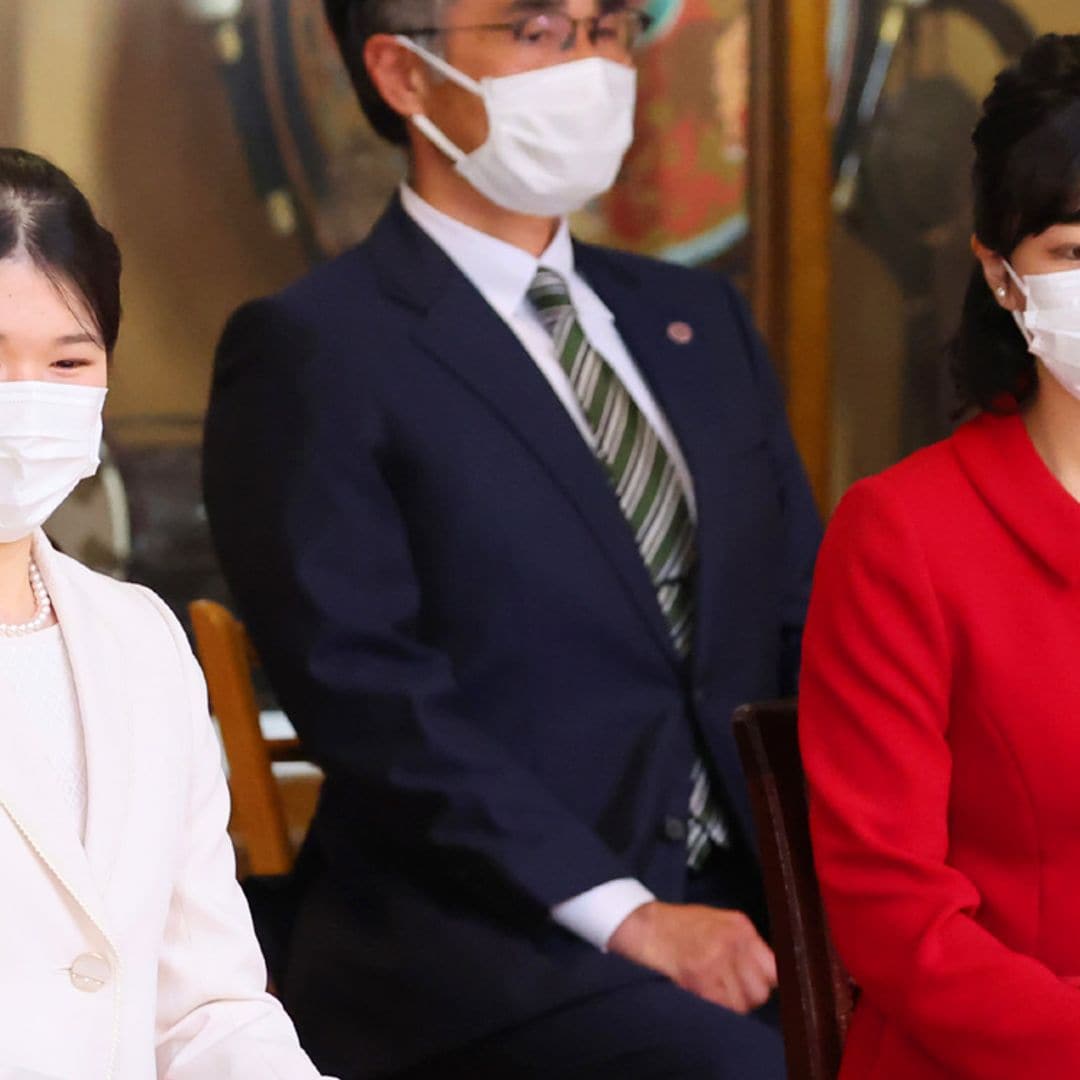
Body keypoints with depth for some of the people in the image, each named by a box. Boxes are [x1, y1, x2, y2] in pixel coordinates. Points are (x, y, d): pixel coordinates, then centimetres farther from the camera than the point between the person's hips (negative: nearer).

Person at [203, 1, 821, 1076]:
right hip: (477, 941, -6)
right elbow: (369, 694, -11)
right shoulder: (308, 353, -2)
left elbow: (806, 631, 17)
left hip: (738, 905, 6)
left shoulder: (700, 321, 20)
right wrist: (622, 913, -18)